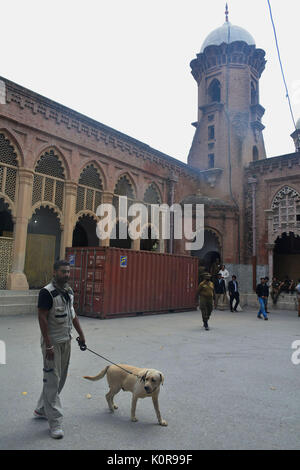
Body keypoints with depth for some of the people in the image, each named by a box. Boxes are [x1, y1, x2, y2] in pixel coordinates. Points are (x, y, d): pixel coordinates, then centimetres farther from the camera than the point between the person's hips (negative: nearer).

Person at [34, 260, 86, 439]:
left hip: (66, 340, 8)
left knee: (60, 379, 17)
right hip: (52, 342, -8)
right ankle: (55, 422, 9)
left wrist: (81, 334, 15)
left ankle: (42, 409, 35)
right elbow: (42, 318, -19)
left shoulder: (69, 291, 7)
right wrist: (48, 345, -21)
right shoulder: (47, 292, -17)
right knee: (52, 381, -1)